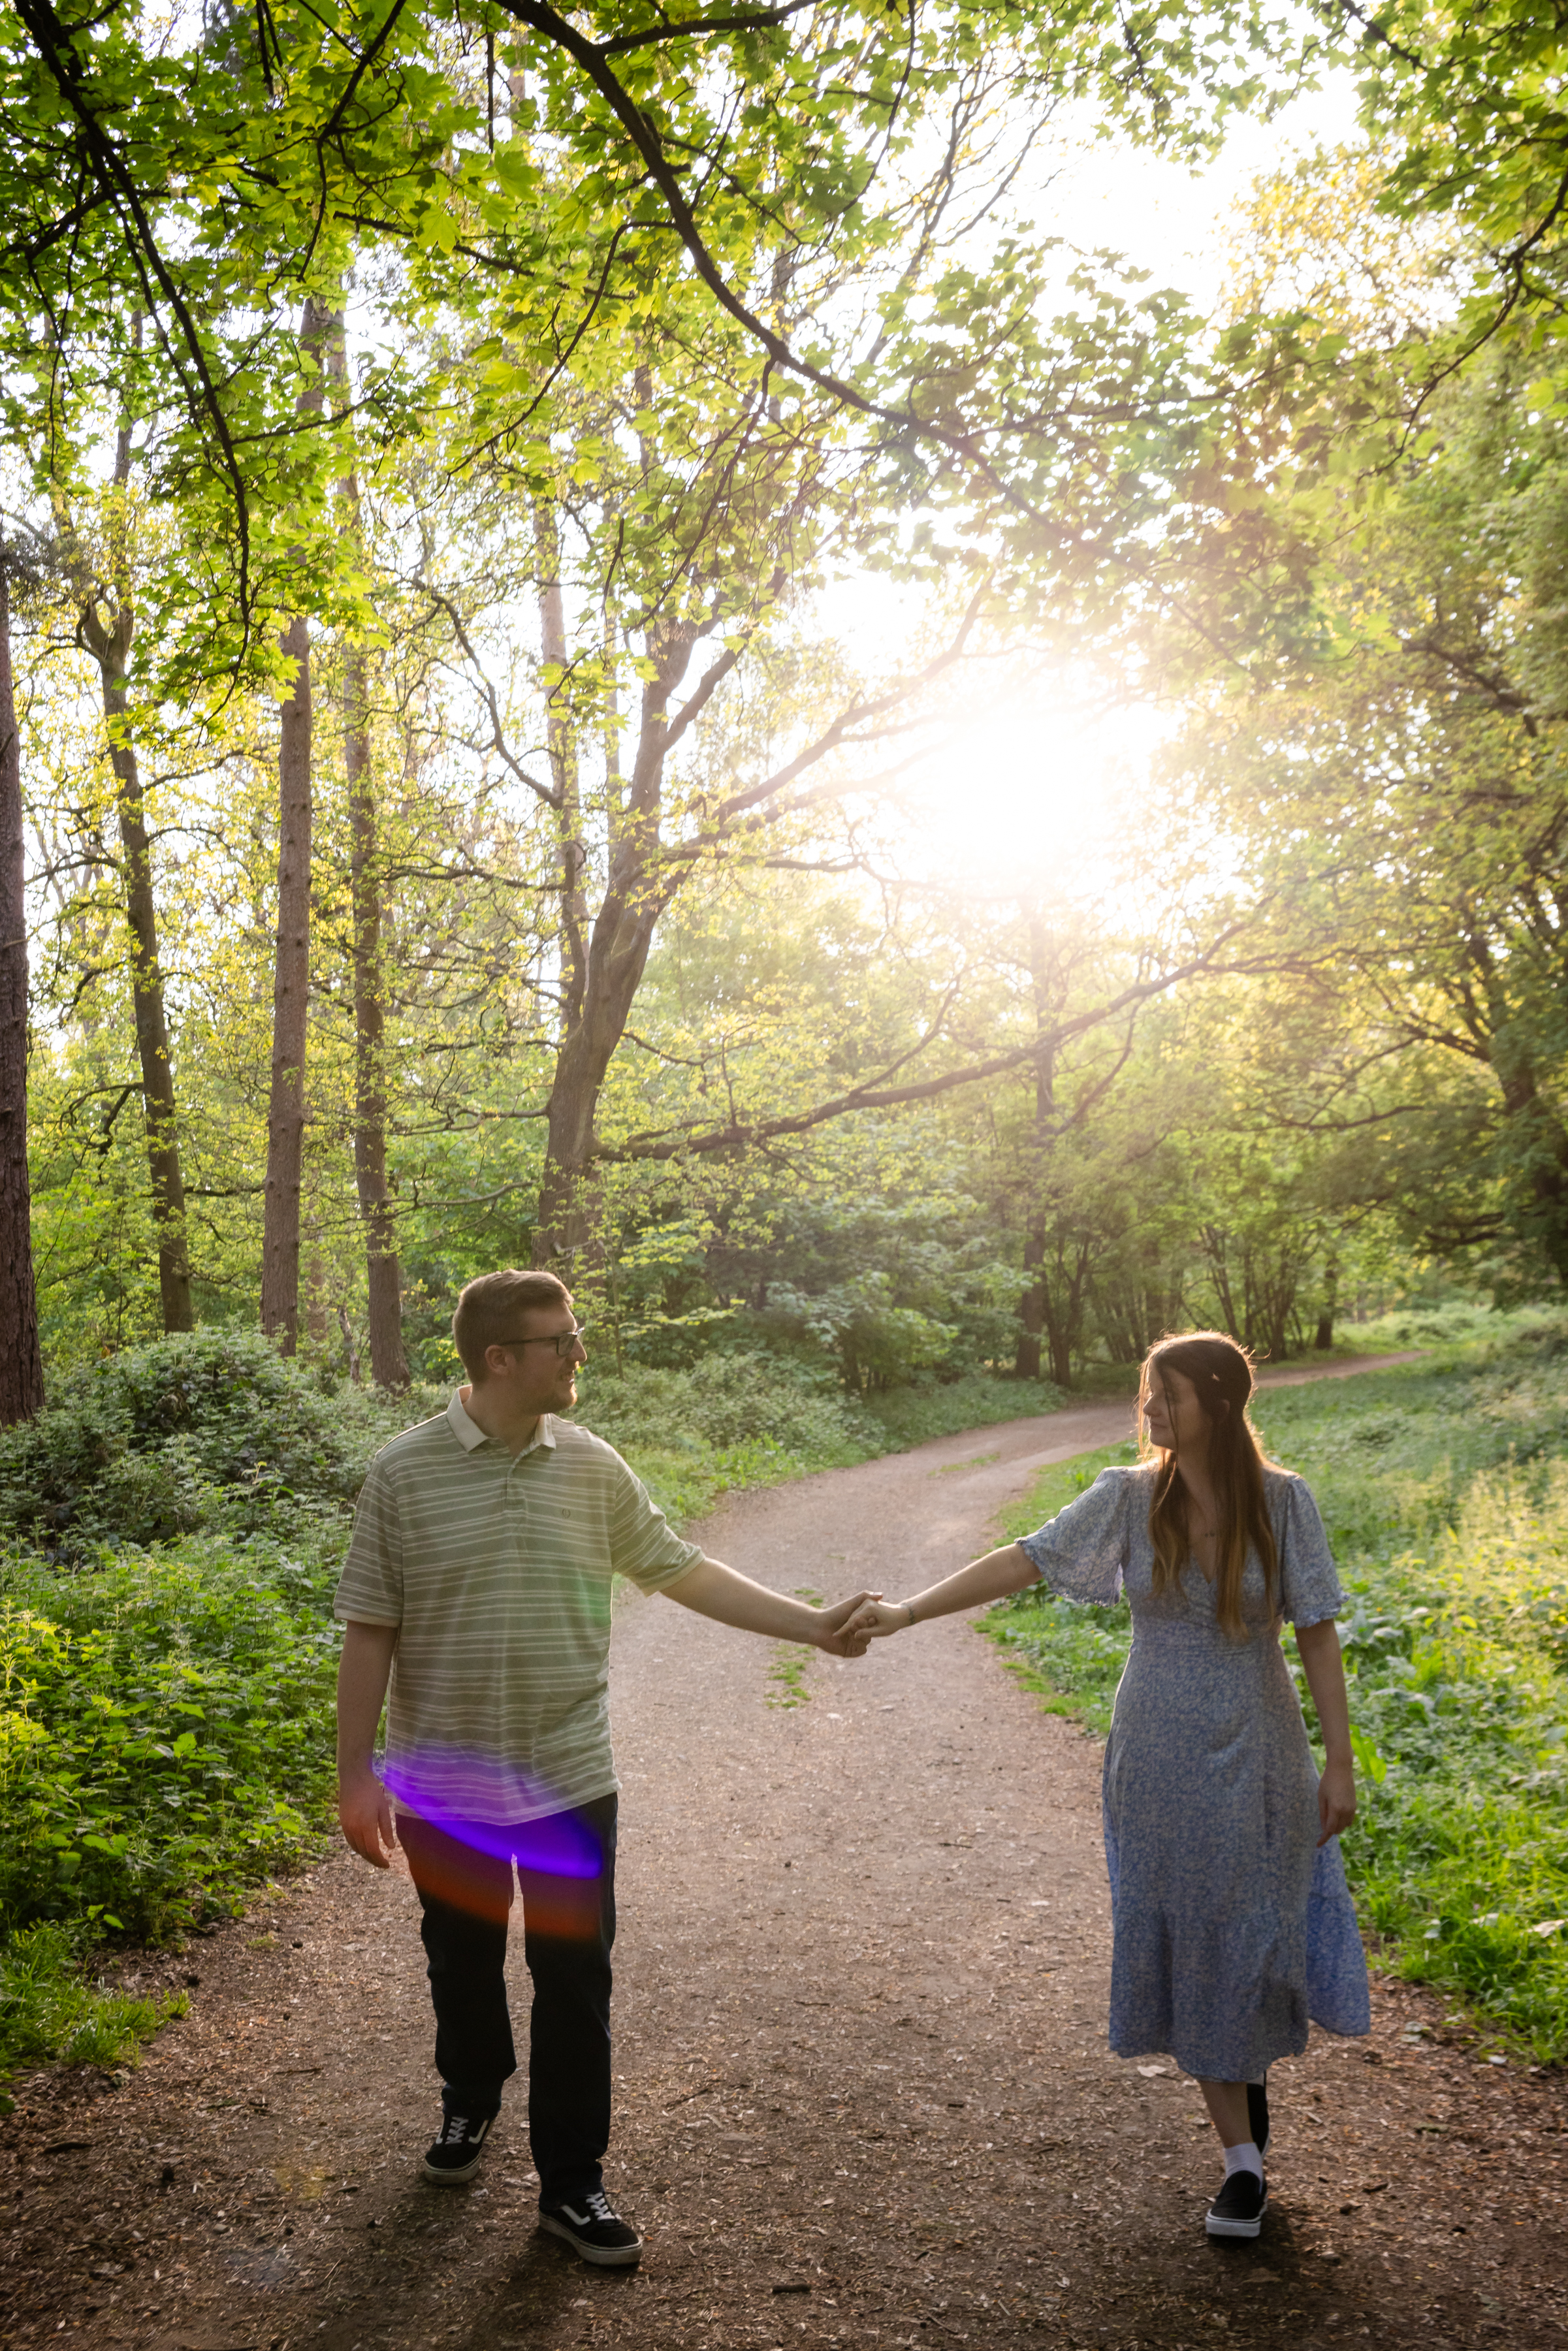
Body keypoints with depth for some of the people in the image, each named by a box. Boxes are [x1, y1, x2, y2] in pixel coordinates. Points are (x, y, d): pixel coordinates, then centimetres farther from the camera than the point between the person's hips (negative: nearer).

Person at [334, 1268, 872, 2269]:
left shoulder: (594, 1467, -3)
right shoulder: (406, 1472, -12)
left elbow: (682, 1570, 4)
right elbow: (370, 1631, -8)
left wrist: (814, 1625, -1)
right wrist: (356, 1775, -8)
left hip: (568, 1777, 1)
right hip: (445, 1783, -1)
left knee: (576, 1980, 6)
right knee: (463, 1961, 19)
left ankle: (572, 2181, 23)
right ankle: (472, 2098, 48)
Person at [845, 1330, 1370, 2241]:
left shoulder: (1281, 1501, -8)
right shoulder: (1130, 1498, -6)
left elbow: (1317, 1634, -4)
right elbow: (1025, 1561, -10)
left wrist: (1341, 1762, -5)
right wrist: (909, 1610, -19)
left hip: (1255, 1759, -1)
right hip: (1158, 1759, 1)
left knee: (1252, 1936, 5)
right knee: (1178, 1943, 4)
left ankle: (1253, 2073, 38)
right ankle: (1245, 2160, 18)